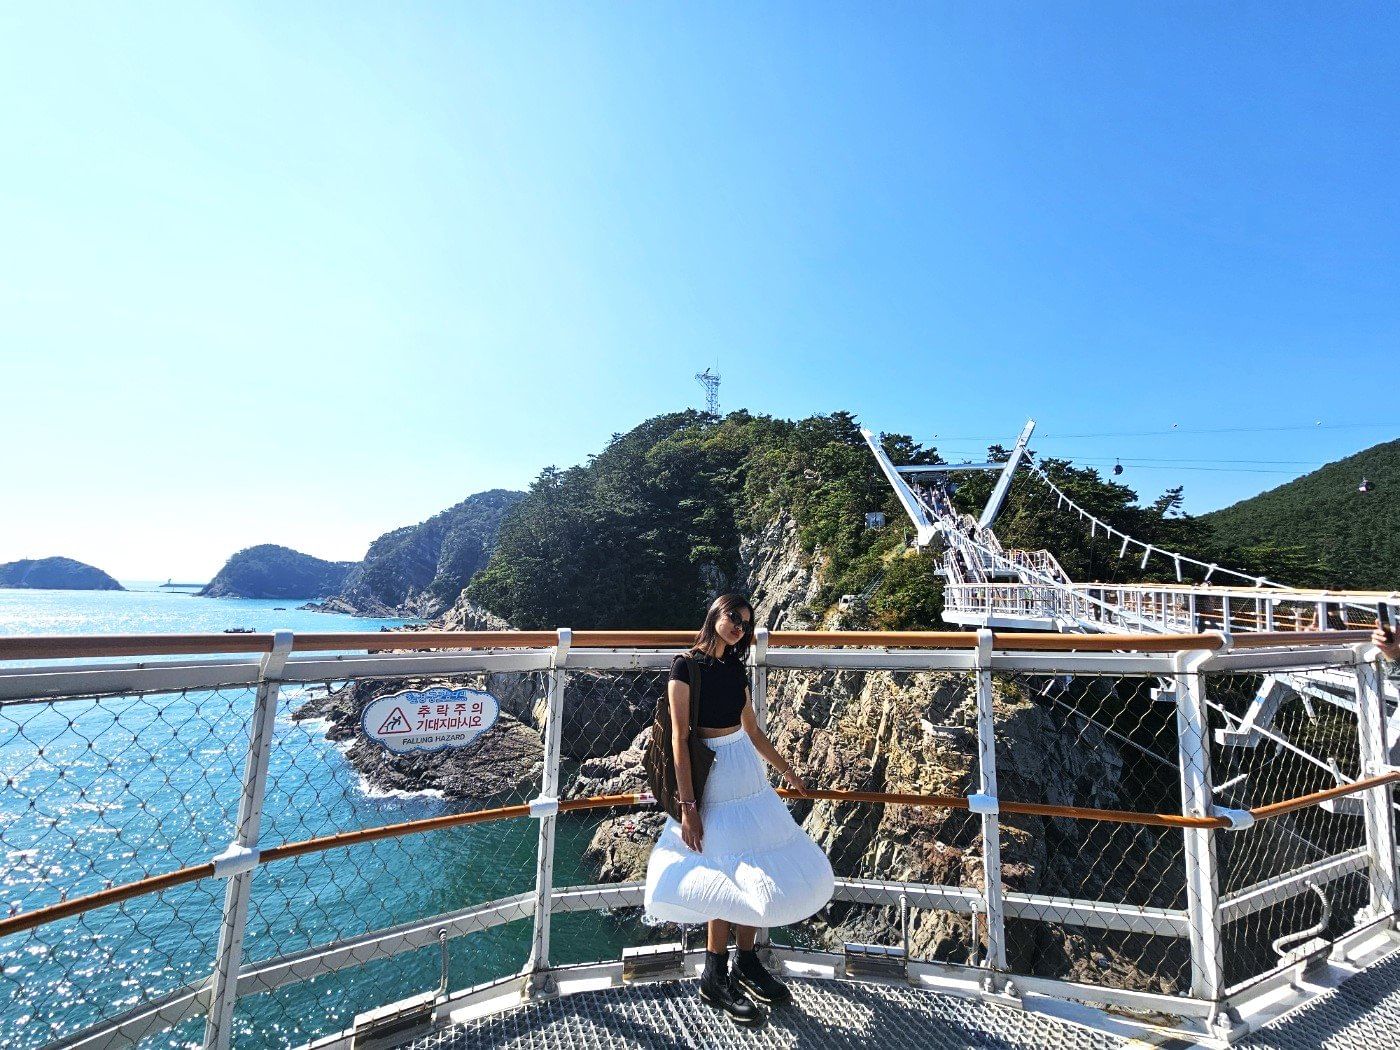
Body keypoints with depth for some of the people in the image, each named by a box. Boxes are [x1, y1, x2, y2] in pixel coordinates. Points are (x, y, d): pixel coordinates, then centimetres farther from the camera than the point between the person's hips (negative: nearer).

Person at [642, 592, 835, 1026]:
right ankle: (714, 979, 23)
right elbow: (679, 737, -16)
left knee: (754, 875, 12)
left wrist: (787, 771, 23)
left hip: (749, 777, 7)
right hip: (713, 779, -7)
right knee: (731, 878, 2)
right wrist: (687, 805, -18)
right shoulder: (687, 665, -13)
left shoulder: (735, 668, 7)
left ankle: (746, 963, 32)